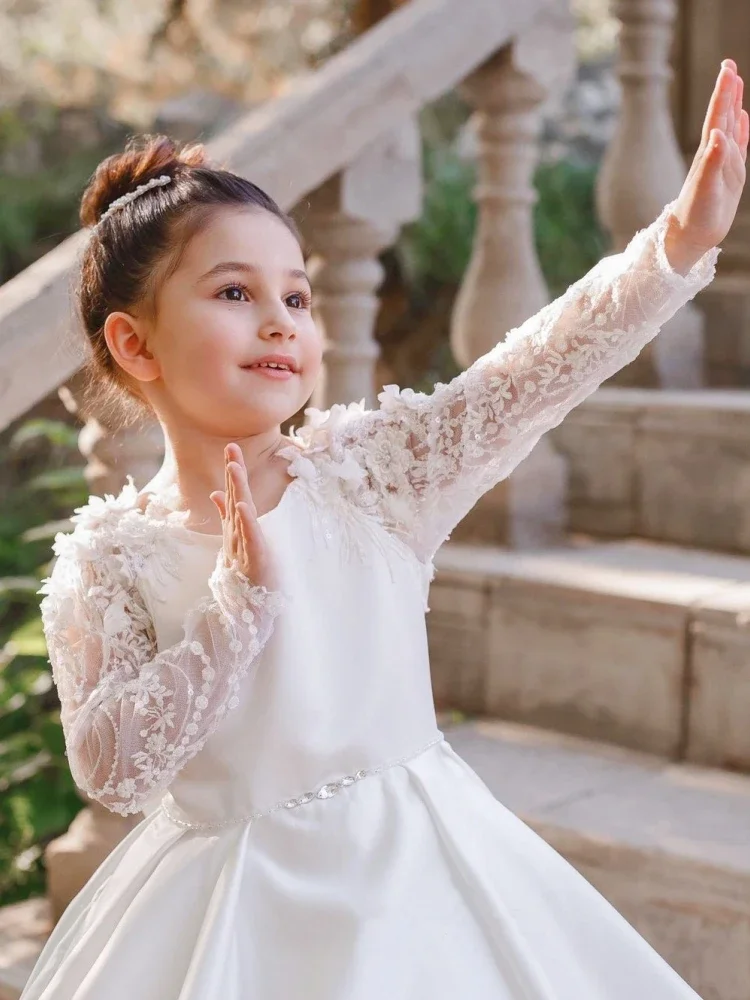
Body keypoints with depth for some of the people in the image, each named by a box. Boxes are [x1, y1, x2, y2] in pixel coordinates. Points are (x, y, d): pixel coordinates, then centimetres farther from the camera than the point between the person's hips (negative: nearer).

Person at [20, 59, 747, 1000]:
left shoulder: (368, 466, -3)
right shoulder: (108, 559, -7)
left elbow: (534, 374, -11)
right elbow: (109, 767, -15)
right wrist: (241, 598, -21)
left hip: (414, 873, 2)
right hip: (243, 902, -2)